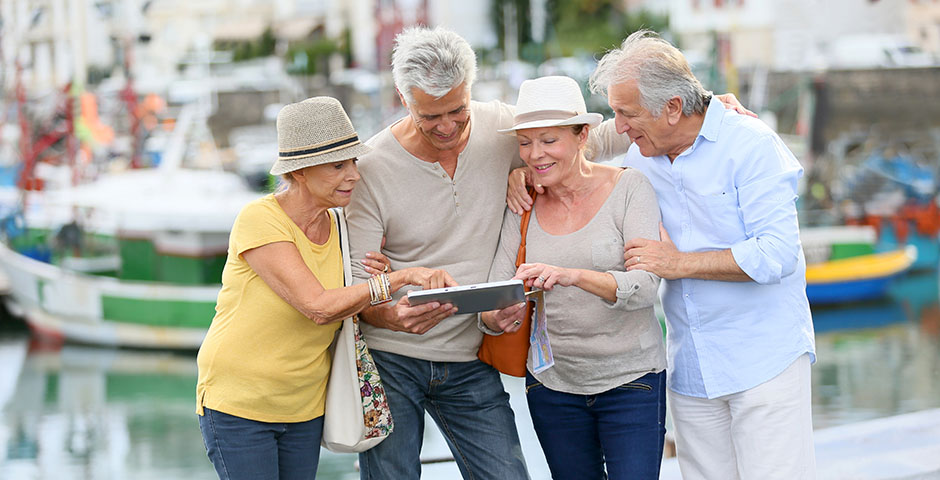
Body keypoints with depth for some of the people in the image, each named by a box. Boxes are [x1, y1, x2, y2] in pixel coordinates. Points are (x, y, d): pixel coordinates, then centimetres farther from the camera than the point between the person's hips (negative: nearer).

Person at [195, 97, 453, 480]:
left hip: (304, 408, 6)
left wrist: (374, 277, -11)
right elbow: (318, 307, -26)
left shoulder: (340, 227, 2)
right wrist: (398, 278, -26)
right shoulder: (258, 221, -18)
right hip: (239, 402, -6)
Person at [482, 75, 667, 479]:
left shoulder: (629, 188, -9)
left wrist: (573, 275, -39)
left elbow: (645, 286, -21)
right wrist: (497, 319, -27)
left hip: (630, 380, -3)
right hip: (552, 383, 4)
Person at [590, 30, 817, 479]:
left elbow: (777, 253, -20)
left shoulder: (751, 145, -12)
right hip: (690, 369, 6)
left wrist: (681, 263, -18)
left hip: (764, 358, -6)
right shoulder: (640, 157, 8)